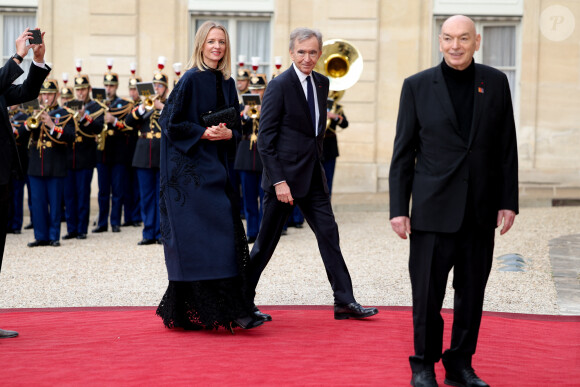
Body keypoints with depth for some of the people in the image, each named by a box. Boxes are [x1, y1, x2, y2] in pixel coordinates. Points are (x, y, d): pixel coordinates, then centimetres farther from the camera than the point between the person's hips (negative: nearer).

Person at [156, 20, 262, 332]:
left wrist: (227, 133, -6)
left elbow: (236, 125, 15)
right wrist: (204, 132, -19)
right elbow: (172, 124, -10)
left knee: (226, 232, 3)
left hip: (214, 168, 8)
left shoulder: (226, 83, 13)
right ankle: (233, 311, -14)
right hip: (190, 168, -8)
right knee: (205, 235, -12)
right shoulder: (191, 80, -8)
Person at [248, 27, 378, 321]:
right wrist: (278, 181, -19)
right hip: (284, 175, -7)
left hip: (313, 175, 7)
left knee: (329, 234, 4)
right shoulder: (279, 85, -12)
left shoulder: (321, 83, 9)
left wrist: (316, 160, 13)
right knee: (267, 240, 1)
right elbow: (265, 139, -14)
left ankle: (345, 302, 8)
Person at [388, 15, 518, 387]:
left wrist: (508, 201, 2)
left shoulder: (496, 83, 6)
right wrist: (398, 208, -4)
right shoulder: (417, 86, 0)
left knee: (472, 293, 10)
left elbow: (507, 148, 8)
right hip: (433, 210, -2)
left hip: (481, 211, 2)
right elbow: (403, 152, 1)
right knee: (427, 292, 0)